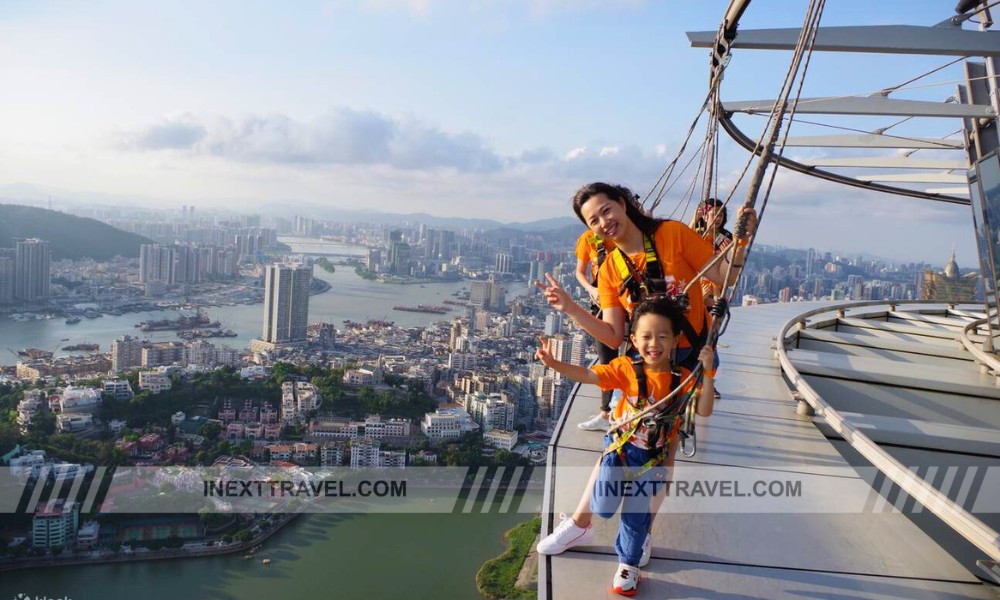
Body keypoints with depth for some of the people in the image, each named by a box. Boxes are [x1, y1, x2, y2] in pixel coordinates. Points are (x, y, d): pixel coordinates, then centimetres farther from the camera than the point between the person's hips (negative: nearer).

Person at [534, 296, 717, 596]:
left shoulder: (682, 380, -10)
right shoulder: (626, 368, -13)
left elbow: (704, 410, -16)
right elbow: (588, 375, -17)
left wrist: (707, 373, -25)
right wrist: (553, 363, -29)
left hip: (653, 458, 1)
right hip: (619, 446, -1)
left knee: (637, 515, 12)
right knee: (603, 505, -9)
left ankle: (629, 565, 34)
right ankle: (579, 523, 27)